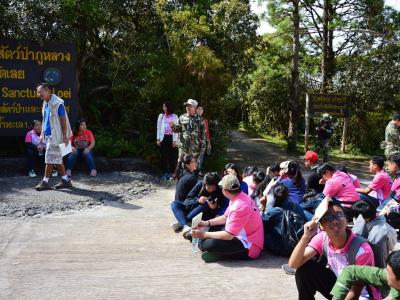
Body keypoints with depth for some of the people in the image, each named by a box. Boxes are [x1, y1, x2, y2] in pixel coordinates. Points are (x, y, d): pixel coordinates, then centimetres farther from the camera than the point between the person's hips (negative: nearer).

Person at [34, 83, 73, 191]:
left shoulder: (57, 103, -14)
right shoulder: (45, 103, 12)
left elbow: (63, 120, -15)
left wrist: (65, 136, -17)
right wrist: (42, 134, 16)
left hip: (54, 135, -9)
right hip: (48, 134, 9)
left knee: (50, 158, -4)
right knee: (57, 158, 11)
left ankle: (45, 182, 2)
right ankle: (65, 180, 17)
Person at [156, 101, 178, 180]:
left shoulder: (174, 116, 2)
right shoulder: (161, 116, 7)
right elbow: (158, 128, 10)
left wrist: (175, 140, -4)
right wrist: (158, 139, 4)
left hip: (171, 138, -1)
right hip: (163, 137, 1)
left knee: (172, 156, -1)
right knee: (163, 156, 0)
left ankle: (171, 173, 7)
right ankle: (164, 173, 7)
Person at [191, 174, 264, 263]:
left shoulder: (240, 206, -28)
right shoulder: (238, 197, 2)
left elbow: (229, 235, -26)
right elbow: (225, 217, 17)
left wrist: (204, 234, -18)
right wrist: (207, 223, 6)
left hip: (249, 248, -10)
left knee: (208, 244, -28)